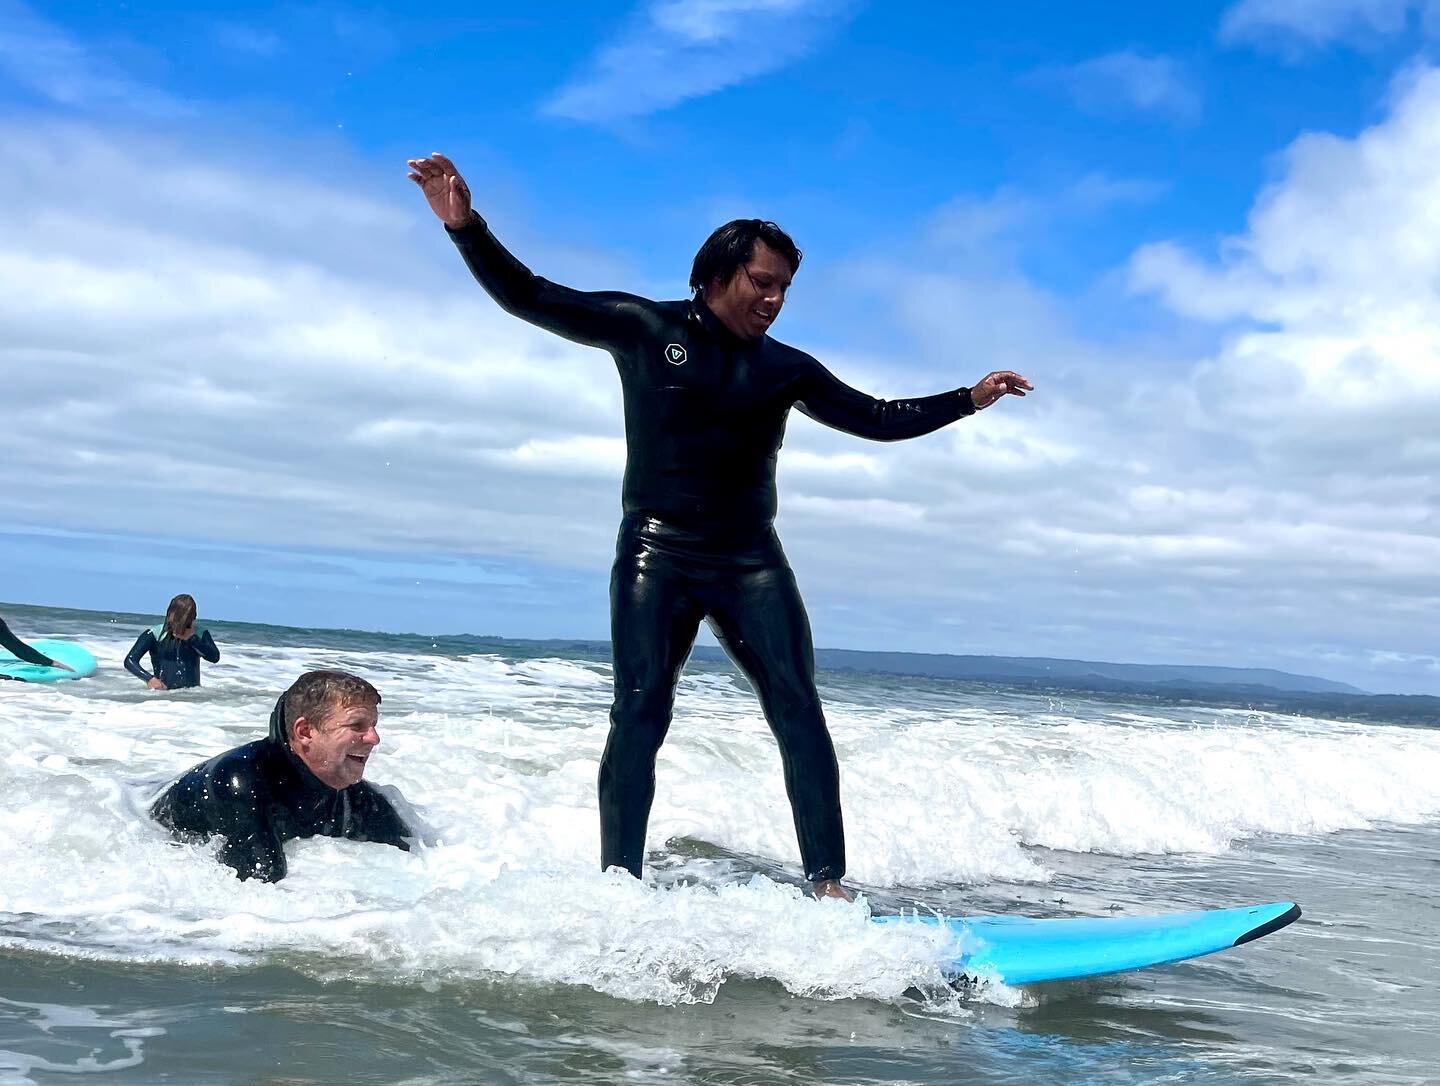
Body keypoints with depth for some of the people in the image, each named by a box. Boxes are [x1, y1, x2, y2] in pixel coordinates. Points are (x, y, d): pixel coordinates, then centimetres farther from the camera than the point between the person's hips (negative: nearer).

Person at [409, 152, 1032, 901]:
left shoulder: (787, 369, 13)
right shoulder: (644, 329, 2)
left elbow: (876, 419, 20)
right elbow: (527, 298, -2)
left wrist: (967, 400, 15)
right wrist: (465, 227, -14)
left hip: (750, 559, 3)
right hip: (657, 552, -3)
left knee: (798, 710, -7)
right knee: (640, 715, -9)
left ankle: (828, 886, -6)